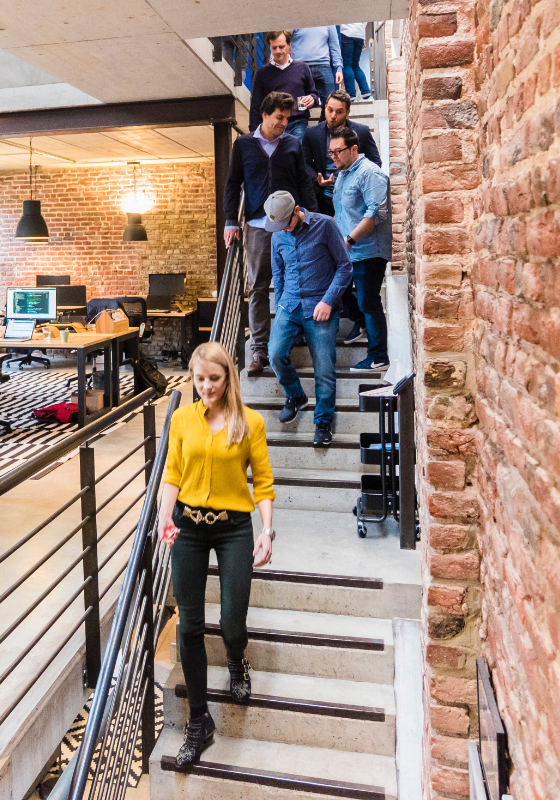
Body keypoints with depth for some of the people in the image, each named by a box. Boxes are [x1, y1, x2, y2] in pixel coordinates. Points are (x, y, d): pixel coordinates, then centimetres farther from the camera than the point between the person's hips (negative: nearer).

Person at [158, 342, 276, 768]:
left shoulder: (250, 422, -4)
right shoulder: (182, 418, 2)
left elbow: (263, 481, -2)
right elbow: (173, 474, 4)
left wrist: (267, 531, -10)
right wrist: (165, 515, -12)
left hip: (234, 528, -2)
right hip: (189, 526, 2)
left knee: (232, 623, 0)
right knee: (190, 626, 6)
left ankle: (238, 663, 40)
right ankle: (199, 721, 24)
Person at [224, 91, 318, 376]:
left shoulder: (293, 144, 11)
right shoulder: (243, 144, 9)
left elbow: (304, 184, 11)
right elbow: (233, 184, 10)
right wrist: (230, 221, 2)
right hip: (258, 225, 0)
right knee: (258, 289, 0)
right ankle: (259, 350, 5)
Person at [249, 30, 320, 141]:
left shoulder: (302, 68, 15)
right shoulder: (262, 73, 14)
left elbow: (314, 93, 22)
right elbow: (256, 106, 12)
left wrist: (312, 99, -3)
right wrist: (254, 132, 3)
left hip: (298, 124, 0)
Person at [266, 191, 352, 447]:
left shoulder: (324, 225, -4)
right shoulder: (278, 236, 10)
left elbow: (344, 266, -3)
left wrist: (328, 301, -12)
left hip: (321, 308, -4)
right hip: (289, 305, 4)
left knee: (324, 369, -7)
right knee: (276, 354, -15)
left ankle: (323, 422, 11)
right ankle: (296, 396, 15)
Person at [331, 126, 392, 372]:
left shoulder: (369, 173, -11)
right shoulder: (342, 174, 19)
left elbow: (377, 213, -21)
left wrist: (350, 239, -23)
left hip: (368, 251, -9)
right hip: (348, 252, 9)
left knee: (369, 304, -5)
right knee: (364, 303, 12)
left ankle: (378, 358, 3)